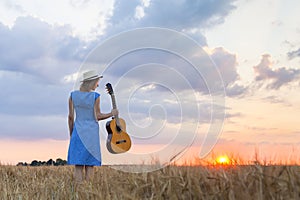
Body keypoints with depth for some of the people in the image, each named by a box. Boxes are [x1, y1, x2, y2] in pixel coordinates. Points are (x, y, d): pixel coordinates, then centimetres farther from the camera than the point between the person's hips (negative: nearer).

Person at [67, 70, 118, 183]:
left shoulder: (73, 95, 1)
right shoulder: (95, 96, -8)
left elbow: (71, 116, 2)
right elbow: (97, 116, -8)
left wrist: (71, 134, 11)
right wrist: (111, 114, 7)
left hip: (78, 132, 2)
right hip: (91, 133, -2)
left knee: (78, 165, 3)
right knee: (89, 165, 6)